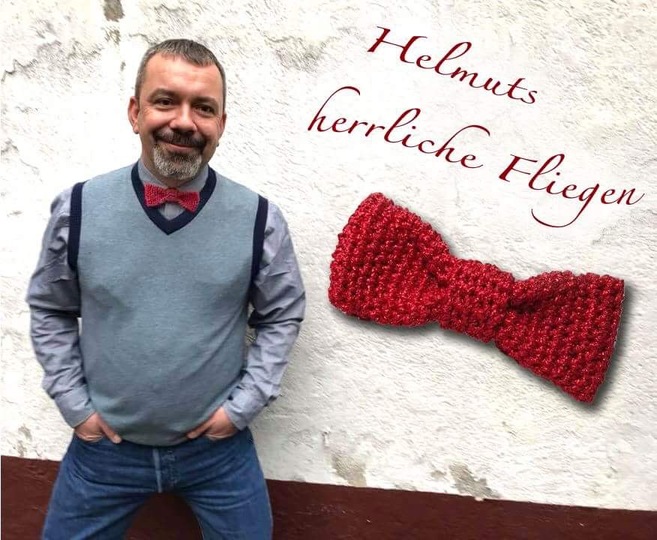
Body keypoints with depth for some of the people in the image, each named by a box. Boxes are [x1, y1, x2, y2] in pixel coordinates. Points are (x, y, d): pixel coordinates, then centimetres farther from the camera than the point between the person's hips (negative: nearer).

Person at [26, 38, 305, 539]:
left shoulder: (260, 219, -11)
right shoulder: (78, 209, -9)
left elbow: (283, 316, 1)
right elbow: (50, 310, 4)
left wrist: (243, 404, -5)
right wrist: (74, 402, -1)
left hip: (219, 448, 0)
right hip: (104, 446, 1)